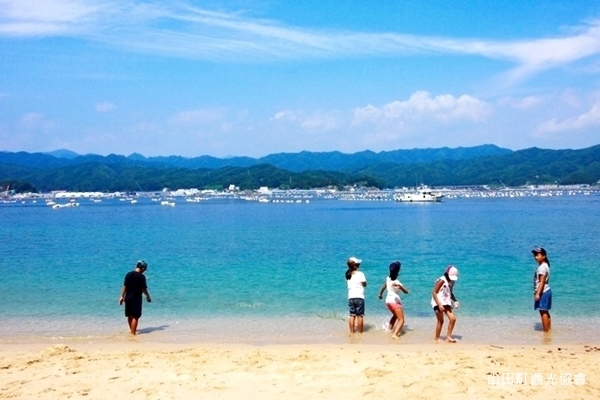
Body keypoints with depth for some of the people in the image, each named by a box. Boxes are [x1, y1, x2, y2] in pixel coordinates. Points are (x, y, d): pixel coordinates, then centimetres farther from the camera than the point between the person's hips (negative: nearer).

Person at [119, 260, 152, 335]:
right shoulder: (142, 277, -12)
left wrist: (122, 296, 7)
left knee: (130, 315, 19)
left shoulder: (128, 274, 2)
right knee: (135, 316, 0)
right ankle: (133, 332, 1)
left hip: (128, 298, 6)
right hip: (136, 298, -6)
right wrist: (148, 296, 5)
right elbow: (144, 289, -10)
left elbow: (125, 286, 2)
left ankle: (131, 329, 35)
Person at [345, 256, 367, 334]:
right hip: (359, 297, -4)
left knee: (352, 315, 10)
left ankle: (352, 331, 12)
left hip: (351, 297, 4)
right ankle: (360, 331, 7)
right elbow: (364, 284, -2)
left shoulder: (348, 274, 5)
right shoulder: (360, 274, -9)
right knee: (360, 315, 3)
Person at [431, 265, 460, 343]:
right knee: (440, 321, -4)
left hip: (446, 303, 7)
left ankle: (448, 337, 7)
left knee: (453, 319, -3)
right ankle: (437, 338, 8)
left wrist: (455, 301, 4)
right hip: (438, 303, -7)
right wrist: (439, 304, -24)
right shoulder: (442, 281, -15)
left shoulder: (451, 282, 8)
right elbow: (434, 292, -18)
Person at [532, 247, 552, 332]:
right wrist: (537, 292, 20)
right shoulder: (544, 266, 14)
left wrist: (538, 293, -24)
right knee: (545, 312, 16)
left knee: (543, 312, -7)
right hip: (546, 291, 11)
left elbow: (542, 282, -22)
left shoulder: (542, 267, -17)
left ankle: (546, 332, -5)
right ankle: (548, 330, 23)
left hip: (543, 292, -11)